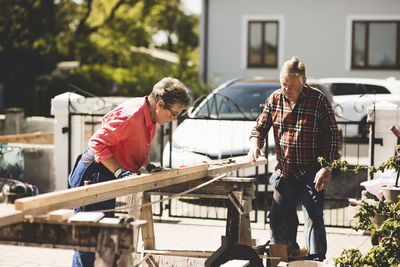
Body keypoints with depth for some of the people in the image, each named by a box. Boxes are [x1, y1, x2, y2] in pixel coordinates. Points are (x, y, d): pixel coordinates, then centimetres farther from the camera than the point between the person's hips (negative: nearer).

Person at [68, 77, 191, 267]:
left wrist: (148, 166, 3)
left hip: (107, 179, 10)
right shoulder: (132, 115, -25)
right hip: (92, 177, -10)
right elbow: (98, 143, -25)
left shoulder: (150, 116, 6)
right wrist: (120, 172, -28)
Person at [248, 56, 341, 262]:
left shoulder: (318, 100, -11)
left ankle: (316, 258, -5)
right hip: (284, 173, 5)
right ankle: (287, 253, 26)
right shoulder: (275, 99, 2)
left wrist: (327, 168, -16)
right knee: (279, 216, 10)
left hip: (311, 173, -5)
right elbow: (260, 126, 12)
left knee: (313, 217, -11)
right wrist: (255, 144, -10)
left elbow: (332, 136, -9)